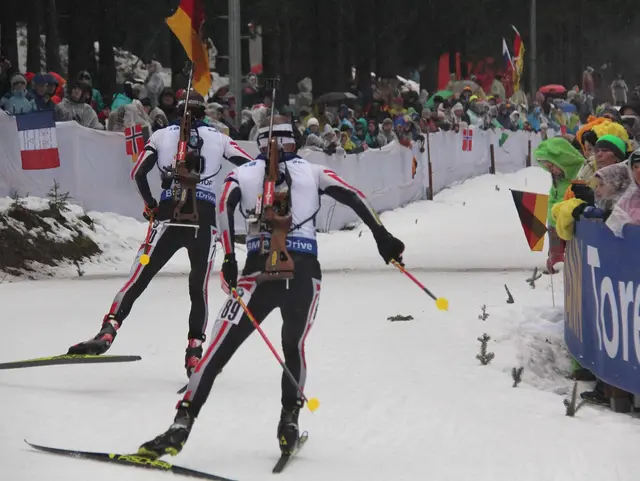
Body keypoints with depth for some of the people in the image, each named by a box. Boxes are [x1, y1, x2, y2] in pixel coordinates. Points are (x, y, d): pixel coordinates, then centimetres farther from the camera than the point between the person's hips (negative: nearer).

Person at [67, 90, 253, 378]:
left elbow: (137, 173, 3)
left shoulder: (162, 136, 10)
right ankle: (195, 352, 6)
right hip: (204, 222, 0)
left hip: (168, 218, 0)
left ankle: (109, 330, -20)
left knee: (137, 281, -3)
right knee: (199, 290, 12)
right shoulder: (218, 139, 11)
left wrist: (151, 207, 15)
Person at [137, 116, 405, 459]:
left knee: (218, 349, -3)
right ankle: (289, 423, 19)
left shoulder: (243, 174, 14)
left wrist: (228, 258, -10)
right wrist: (382, 237, 7)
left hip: (260, 270, -1)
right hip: (305, 272, 1)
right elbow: (353, 196, 6)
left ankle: (182, 425, -15)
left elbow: (224, 205, -5)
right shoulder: (312, 172, 16)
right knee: (294, 347, 26)